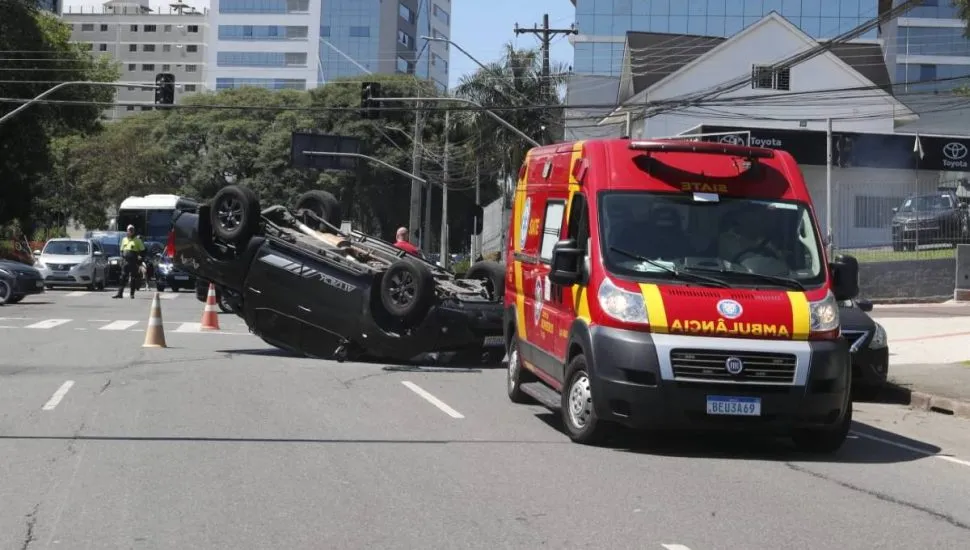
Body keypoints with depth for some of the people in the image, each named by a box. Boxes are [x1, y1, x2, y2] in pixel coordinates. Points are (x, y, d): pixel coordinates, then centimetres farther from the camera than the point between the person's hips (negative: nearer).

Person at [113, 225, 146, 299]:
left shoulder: (137, 240, 1)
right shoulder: (124, 239, 15)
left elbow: (142, 250, 2)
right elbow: (122, 250, 24)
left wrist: (140, 257, -8)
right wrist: (122, 257, 9)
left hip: (134, 262, -4)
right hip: (125, 262, 4)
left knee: (133, 278, 0)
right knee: (123, 277, -1)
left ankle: (132, 293, 7)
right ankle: (120, 293, -2)